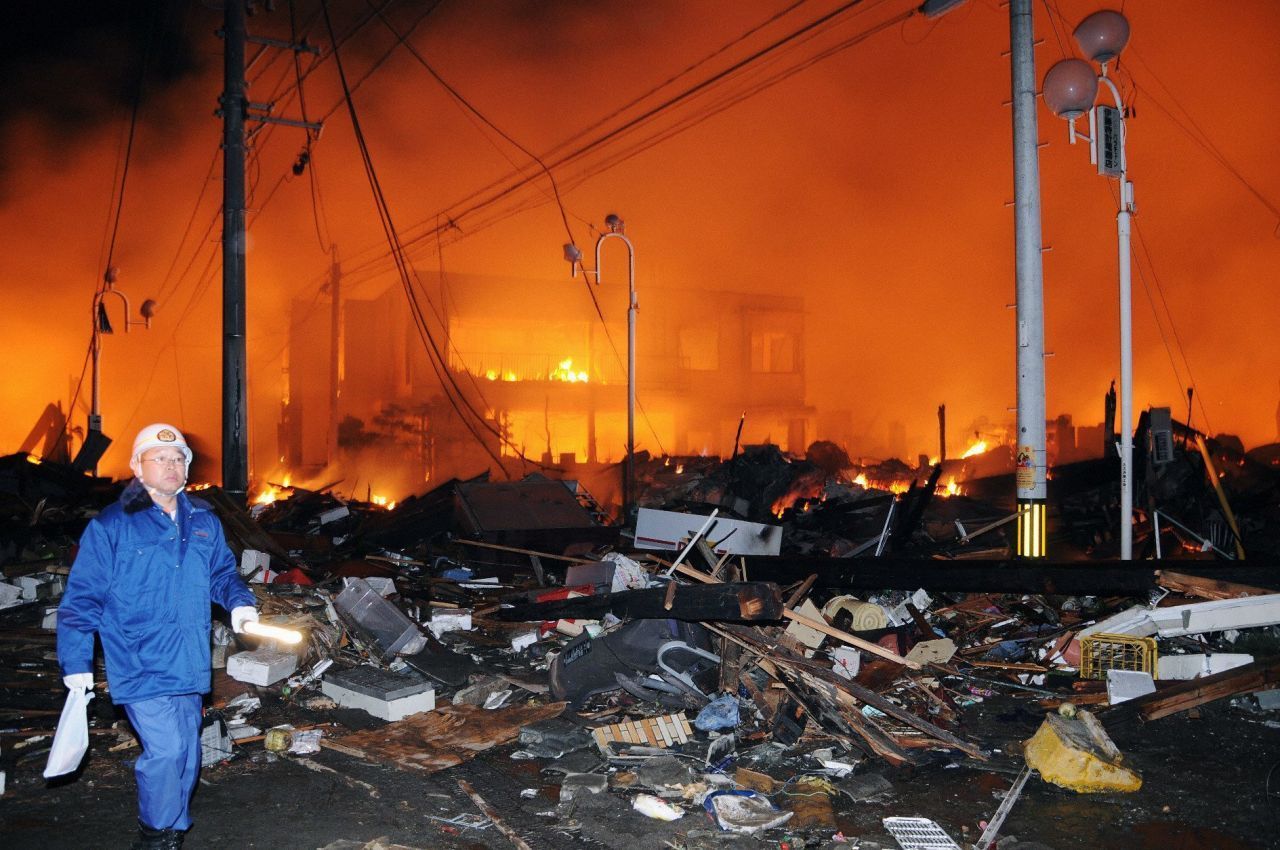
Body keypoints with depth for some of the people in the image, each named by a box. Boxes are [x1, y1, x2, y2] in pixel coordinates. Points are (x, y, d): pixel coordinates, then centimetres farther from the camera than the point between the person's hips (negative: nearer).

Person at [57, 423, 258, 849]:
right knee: (166, 749, -13)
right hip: (140, 666, -5)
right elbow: (81, 597, -5)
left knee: (186, 753, 14)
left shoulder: (203, 521, 8)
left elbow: (222, 571, 20)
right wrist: (76, 661, -7)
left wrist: (239, 601, -2)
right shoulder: (110, 526, -7)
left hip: (188, 664, 6)